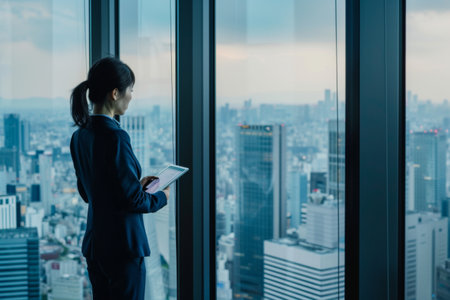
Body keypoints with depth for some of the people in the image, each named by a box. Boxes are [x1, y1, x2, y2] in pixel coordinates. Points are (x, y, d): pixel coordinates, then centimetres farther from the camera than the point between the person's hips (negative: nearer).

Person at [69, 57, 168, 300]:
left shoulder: (80, 136, 5)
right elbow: (132, 200, -20)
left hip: (94, 244, 8)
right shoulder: (115, 137, -21)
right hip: (122, 245, -8)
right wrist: (161, 197, 0)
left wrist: (136, 184, 16)